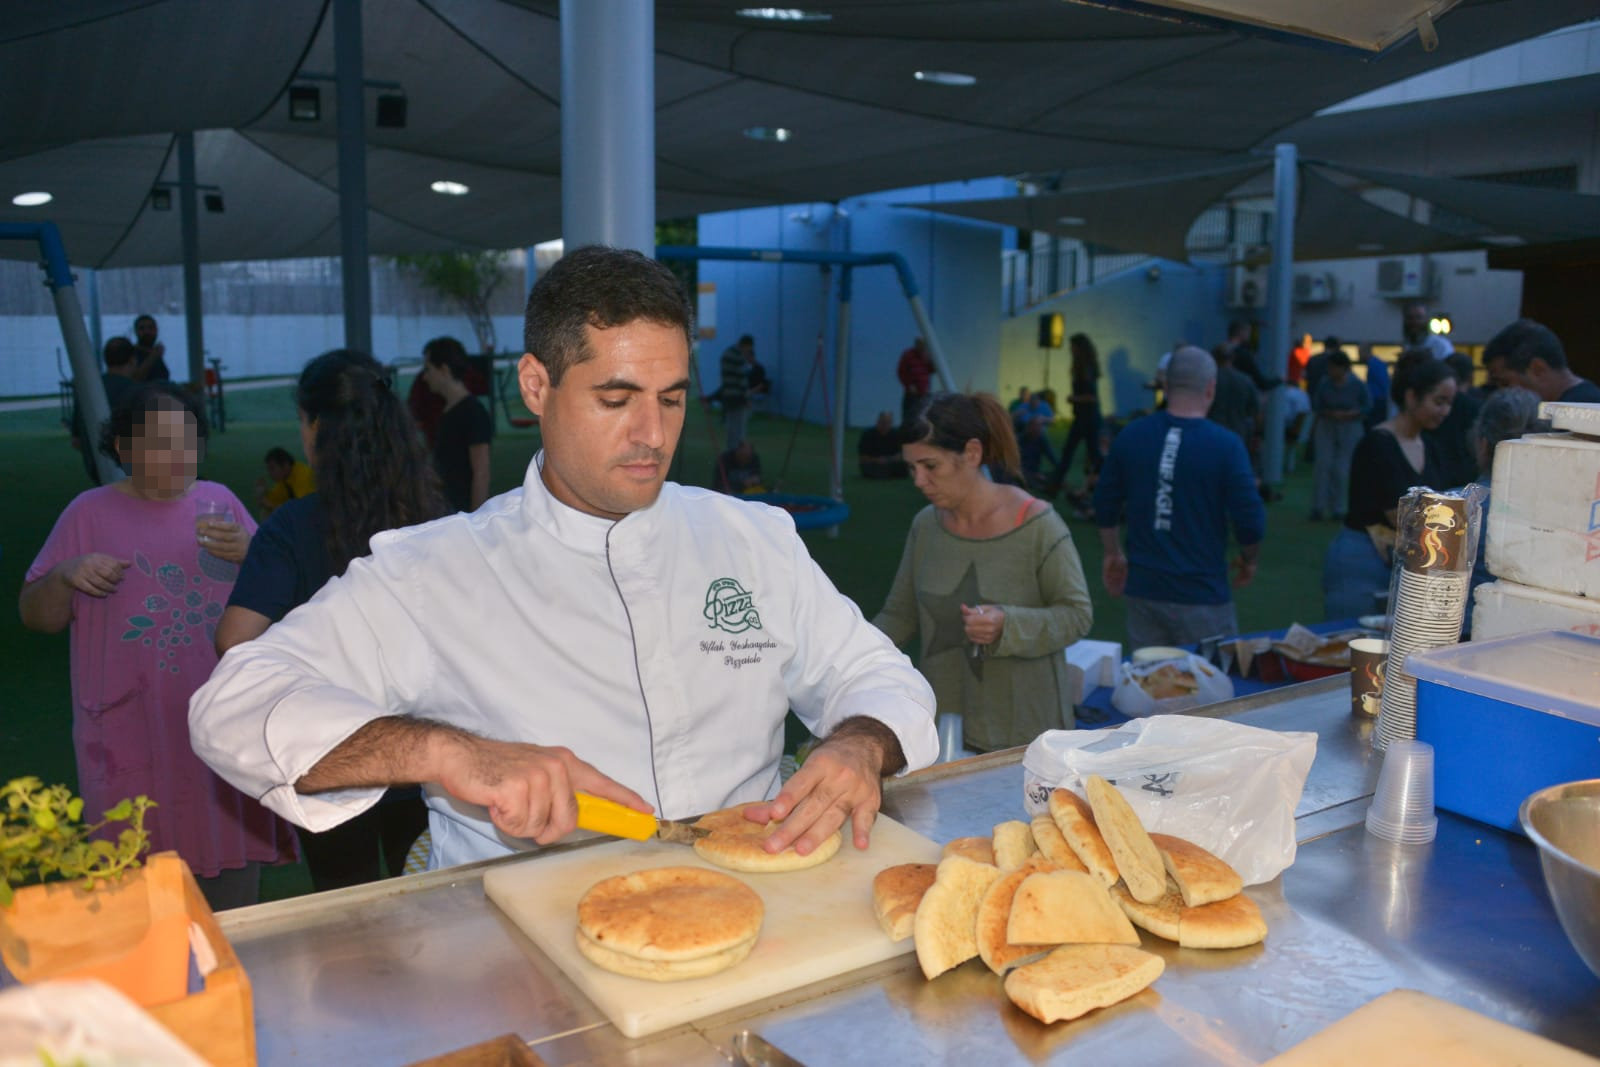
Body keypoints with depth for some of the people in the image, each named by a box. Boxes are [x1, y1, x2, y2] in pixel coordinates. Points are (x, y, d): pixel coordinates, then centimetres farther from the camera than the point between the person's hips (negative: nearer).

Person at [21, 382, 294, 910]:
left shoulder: (220, 502, 7)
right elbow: (35, 617, 5)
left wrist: (248, 552, -15)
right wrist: (65, 575, -16)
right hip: (134, 743, -2)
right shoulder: (90, 513, 1)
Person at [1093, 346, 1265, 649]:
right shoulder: (1226, 445, -12)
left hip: (1143, 590, 4)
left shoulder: (1130, 436, 0)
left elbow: (1105, 507, 8)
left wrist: (1113, 554, 23)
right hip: (1201, 597, -4)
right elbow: (1250, 522, -12)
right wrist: (1249, 561, 9)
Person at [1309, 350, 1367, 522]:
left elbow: (1365, 407, -2)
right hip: (1326, 428, 1)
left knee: (1342, 469, -3)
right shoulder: (1324, 383, -5)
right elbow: (1316, 405, 0)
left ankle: (1337, 509, 11)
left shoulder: (1358, 385, -8)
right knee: (1322, 464, -11)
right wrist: (1329, 413, -18)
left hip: (1350, 429, -1)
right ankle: (1318, 507, -5)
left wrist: (1349, 414, -19)